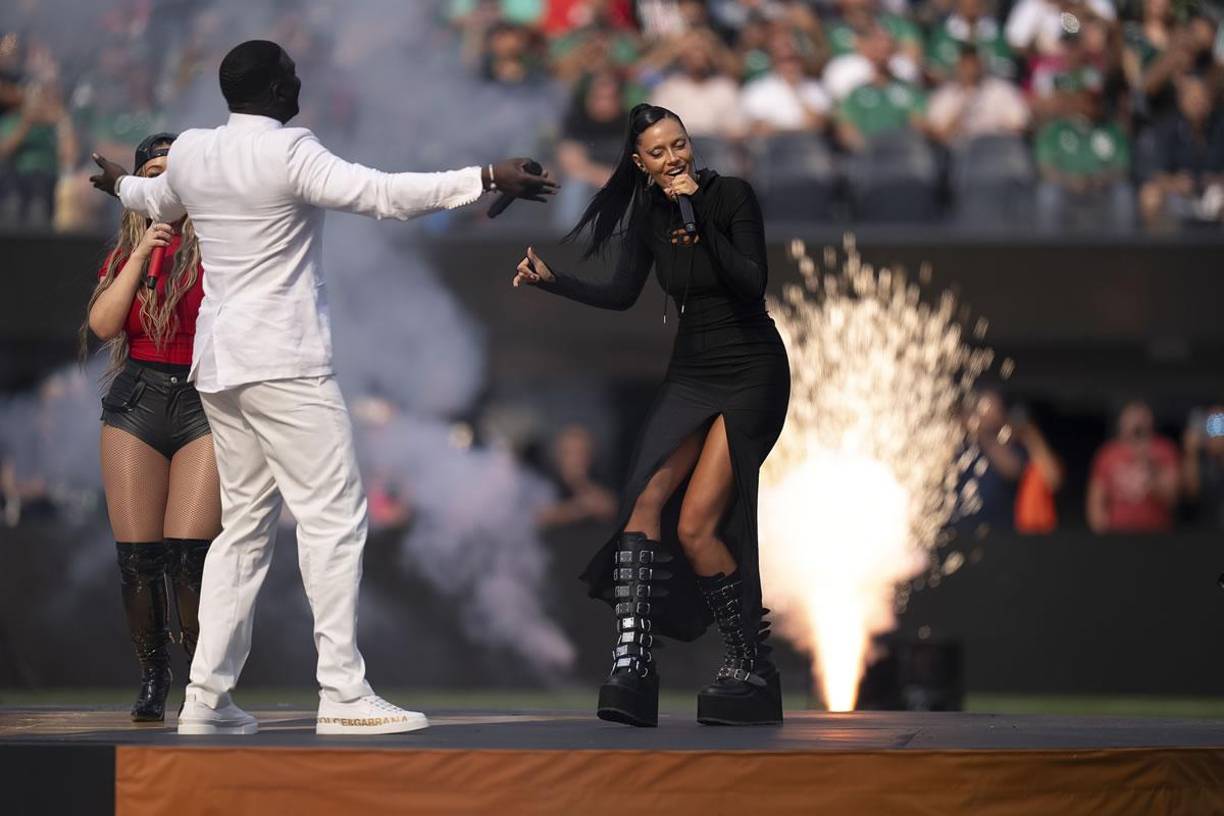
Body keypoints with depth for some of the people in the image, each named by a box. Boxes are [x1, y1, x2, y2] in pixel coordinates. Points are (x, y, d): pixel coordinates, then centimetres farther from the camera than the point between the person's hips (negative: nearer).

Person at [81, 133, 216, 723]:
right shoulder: (124, 255, 15)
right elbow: (103, 323, -1)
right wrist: (140, 255, -6)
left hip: (206, 406, -3)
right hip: (137, 402, 3)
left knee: (190, 552, -13)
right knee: (136, 555, -3)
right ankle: (151, 678, 10)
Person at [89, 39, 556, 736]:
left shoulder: (190, 152, 8)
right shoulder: (289, 152, -14)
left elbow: (160, 201, 31)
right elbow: (383, 193, -24)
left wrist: (121, 184, 55)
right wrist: (487, 180, -24)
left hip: (220, 365, 8)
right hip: (285, 364, -8)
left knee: (246, 525, 13)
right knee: (334, 518, -6)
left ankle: (208, 696, 10)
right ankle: (344, 692, -12)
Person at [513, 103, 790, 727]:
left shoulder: (731, 197, -12)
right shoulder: (650, 214, 5)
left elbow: (752, 284, -22)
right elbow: (622, 295, 14)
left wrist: (699, 218, -26)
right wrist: (550, 280, 2)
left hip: (750, 374, -6)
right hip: (690, 373, 6)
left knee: (696, 525, -15)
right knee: (647, 498, -16)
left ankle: (750, 663, 0)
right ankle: (631, 659, -23)